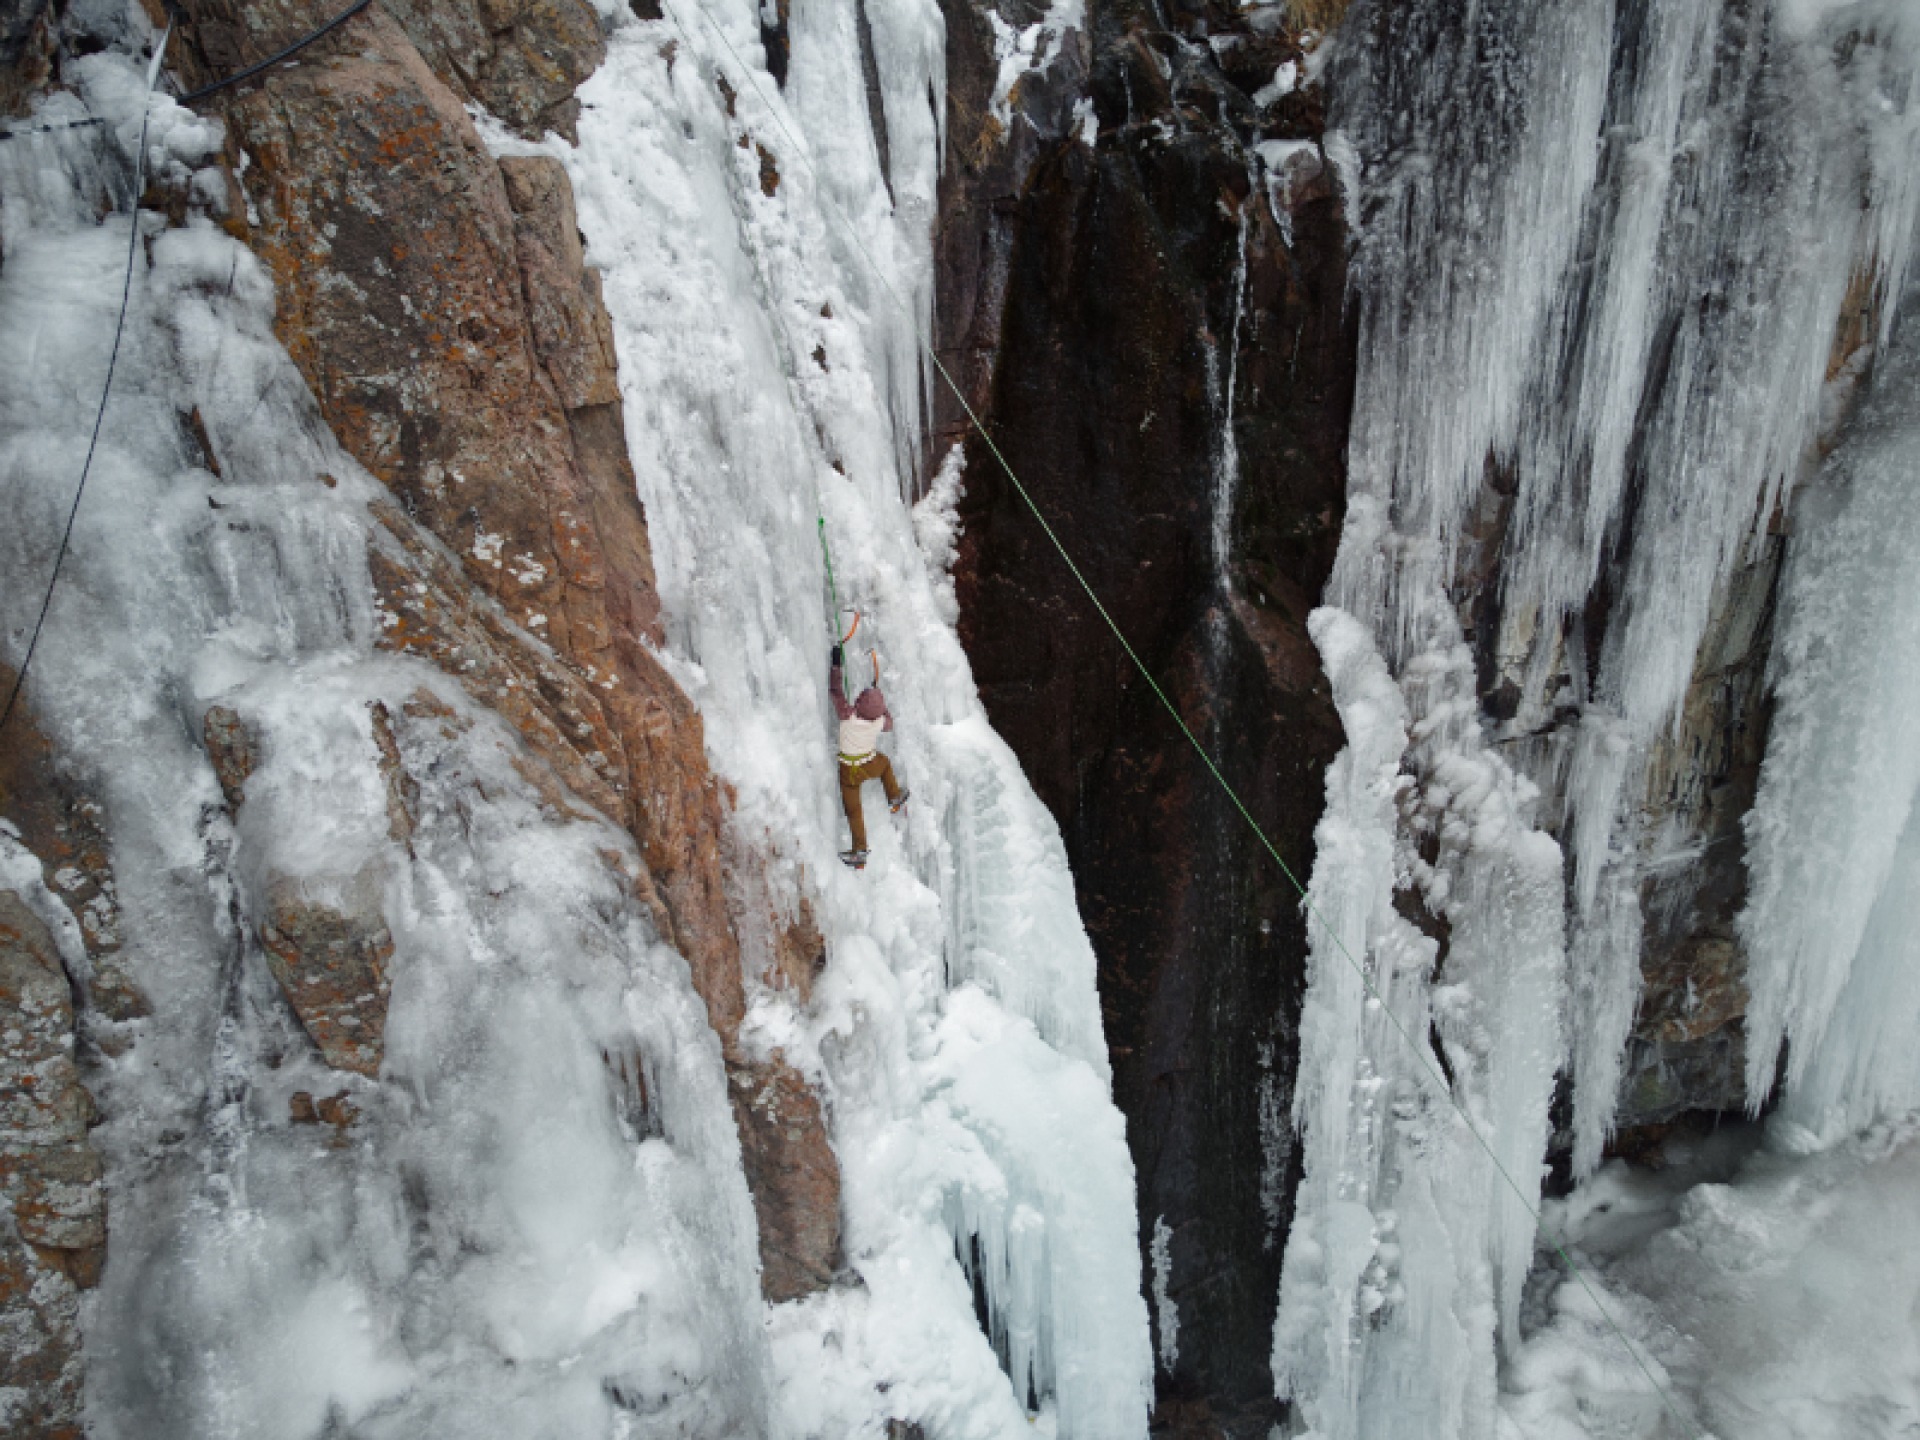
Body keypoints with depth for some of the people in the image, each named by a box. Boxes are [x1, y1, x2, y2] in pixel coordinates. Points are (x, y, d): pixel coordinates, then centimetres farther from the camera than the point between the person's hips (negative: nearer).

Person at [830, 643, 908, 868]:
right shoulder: (880, 722, -23)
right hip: (870, 767, 3)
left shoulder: (847, 716, -34)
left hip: (848, 771, -2)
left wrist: (836, 664, -16)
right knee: (885, 763, 37)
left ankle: (860, 851, 13)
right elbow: (890, 723, 3)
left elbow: (835, 690, -25)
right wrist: (879, 699, 11)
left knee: (853, 810, 11)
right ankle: (894, 797, 56)